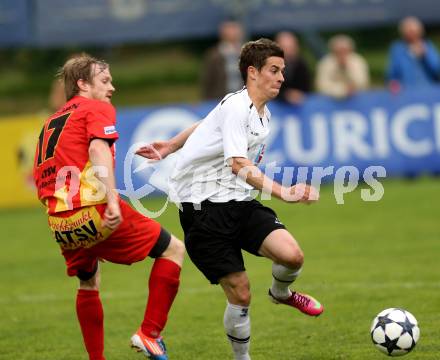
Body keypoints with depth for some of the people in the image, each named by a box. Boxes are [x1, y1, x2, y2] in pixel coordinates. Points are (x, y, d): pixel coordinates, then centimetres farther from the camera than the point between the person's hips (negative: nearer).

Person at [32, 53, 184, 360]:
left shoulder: (51, 122, 25)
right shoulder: (98, 109, 4)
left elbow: (40, 178, 21)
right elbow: (98, 149, -15)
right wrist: (112, 199, -26)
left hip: (59, 223, 7)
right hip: (93, 210, -7)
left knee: (89, 284, 29)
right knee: (173, 249, 6)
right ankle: (150, 333, -1)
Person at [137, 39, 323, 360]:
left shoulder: (262, 114, 12)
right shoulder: (236, 107, -16)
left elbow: (207, 124, 28)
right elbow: (238, 164, -30)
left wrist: (171, 147, 39)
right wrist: (283, 192, -41)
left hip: (239, 202, 7)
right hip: (205, 206, -7)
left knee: (292, 255, -16)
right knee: (240, 294, -9)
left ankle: (281, 293, 19)